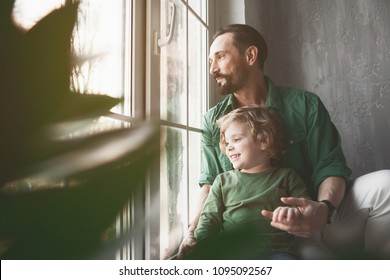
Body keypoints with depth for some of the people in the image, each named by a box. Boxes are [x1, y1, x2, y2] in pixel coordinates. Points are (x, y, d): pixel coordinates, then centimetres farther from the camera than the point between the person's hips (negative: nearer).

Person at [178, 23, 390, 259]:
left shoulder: (305, 105, 0)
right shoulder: (212, 121, 7)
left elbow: (330, 167, -4)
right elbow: (211, 183, 8)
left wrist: (323, 209, -27)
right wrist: (194, 230, -11)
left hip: (308, 222, -1)